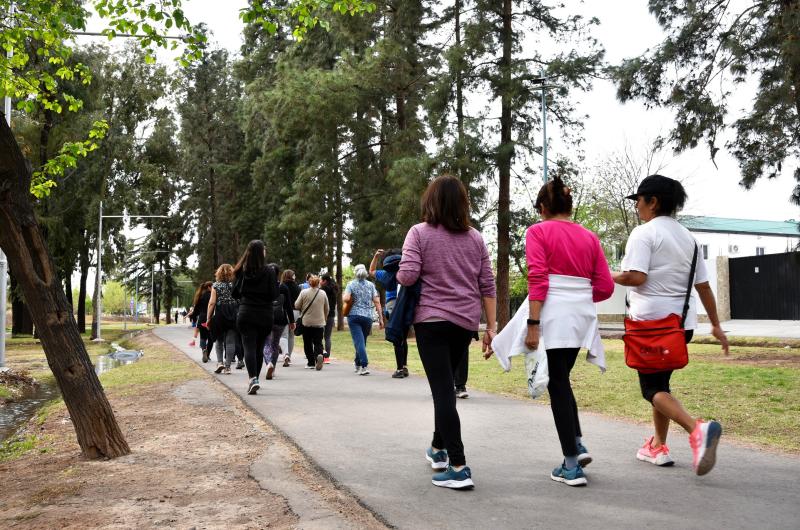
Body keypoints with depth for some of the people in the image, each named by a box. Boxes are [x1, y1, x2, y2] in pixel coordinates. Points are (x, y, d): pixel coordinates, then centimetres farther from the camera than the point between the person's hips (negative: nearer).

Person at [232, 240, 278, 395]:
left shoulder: (242, 271, -1)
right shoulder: (269, 271, -7)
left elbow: (235, 293, 5)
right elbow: (274, 294, -8)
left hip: (246, 314, 0)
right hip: (264, 315, 0)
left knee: (249, 347, -4)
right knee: (259, 348, 14)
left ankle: (253, 378, -23)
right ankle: (254, 379, 24)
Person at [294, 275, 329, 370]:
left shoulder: (304, 292, -7)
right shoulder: (323, 293, 0)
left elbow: (297, 306, -3)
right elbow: (326, 309, 8)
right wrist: (324, 318, 24)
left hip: (307, 322, -1)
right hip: (319, 322, 1)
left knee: (308, 343, 11)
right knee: (318, 342, 3)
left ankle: (311, 363, 13)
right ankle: (319, 355, -25)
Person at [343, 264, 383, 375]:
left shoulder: (351, 284, 0)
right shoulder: (371, 285, 7)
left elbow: (346, 298, -15)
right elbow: (377, 302, 0)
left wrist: (343, 296, 8)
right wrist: (380, 318, 1)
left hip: (354, 316, -3)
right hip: (368, 316, 3)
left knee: (359, 341, -8)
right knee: (362, 341, 16)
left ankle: (364, 365, -21)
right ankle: (358, 364, 27)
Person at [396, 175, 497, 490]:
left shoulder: (419, 233, -5)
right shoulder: (475, 238, 8)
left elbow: (408, 276, -14)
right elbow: (487, 286, 6)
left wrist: (396, 273, 9)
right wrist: (491, 327, 9)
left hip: (432, 320, -5)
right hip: (466, 322, 5)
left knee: (442, 390, -4)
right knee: (446, 385, 21)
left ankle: (458, 468, -9)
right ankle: (439, 449, 34)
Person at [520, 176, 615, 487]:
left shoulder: (538, 231, -2)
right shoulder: (589, 237, 11)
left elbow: (537, 279, -13)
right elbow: (605, 287, 7)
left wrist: (533, 323, -16)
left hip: (553, 314, -5)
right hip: (582, 315, 5)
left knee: (558, 384, 2)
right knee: (561, 379, 22)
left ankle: (572, 466, 3)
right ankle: (577, 445, 13)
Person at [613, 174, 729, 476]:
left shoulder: (644, 233, -9)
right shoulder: (687, 237, 13)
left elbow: (636, 277, -21)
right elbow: (703, 285, 13)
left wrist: (608, 277, -3)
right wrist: (716, 326, 17)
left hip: (652, 320, -7)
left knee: (652, 388, -3)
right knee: (660, 382, 20)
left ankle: (697, 429, -27)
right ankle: (658, 446, 22)